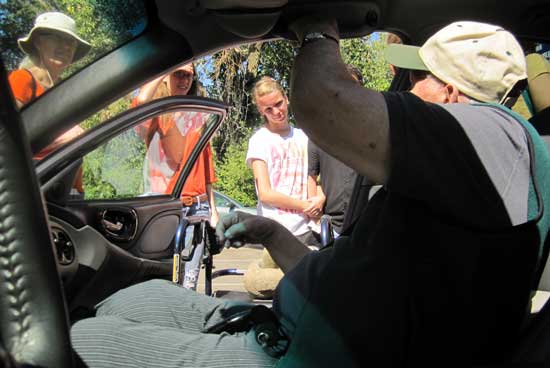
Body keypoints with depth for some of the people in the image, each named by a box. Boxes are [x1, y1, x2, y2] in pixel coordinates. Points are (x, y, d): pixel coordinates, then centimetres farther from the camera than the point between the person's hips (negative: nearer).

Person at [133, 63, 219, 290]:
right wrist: (165, 68, -10)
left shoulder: (198, 116, 17)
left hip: (197, 207, 3)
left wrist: (213, 209, 16)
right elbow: (140, 103, -22)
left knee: (188, 283, -1)